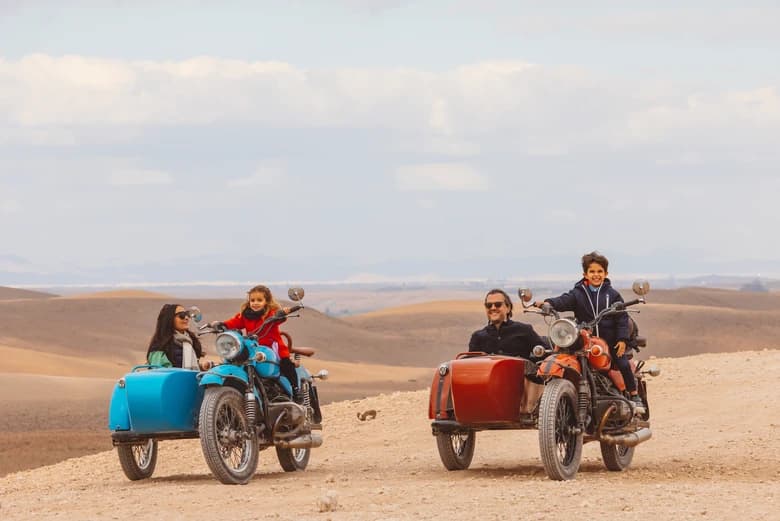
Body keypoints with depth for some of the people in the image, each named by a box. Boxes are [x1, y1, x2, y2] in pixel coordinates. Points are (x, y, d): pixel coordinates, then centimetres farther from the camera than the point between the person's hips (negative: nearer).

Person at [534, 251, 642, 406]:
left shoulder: (612, 294, 4)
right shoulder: (578, 293, 4)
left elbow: (622, 318, 2)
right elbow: (564, 301, -12)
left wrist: (623, 339, -8)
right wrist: (548, 303, -33)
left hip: (610, 340, -1)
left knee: (623, 365, -4)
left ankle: (634, 395, 12)